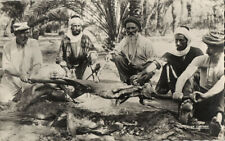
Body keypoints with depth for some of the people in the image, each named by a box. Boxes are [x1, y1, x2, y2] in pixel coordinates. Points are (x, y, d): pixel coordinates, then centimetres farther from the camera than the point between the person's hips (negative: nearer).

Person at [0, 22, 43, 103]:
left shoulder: (33, 44, 2)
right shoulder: (8, 46, 1)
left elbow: (38, 64, -3)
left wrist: (29, 76, -20)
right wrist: (20, 74, -22)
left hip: (29, 79, 1)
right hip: (11, 80, -1)